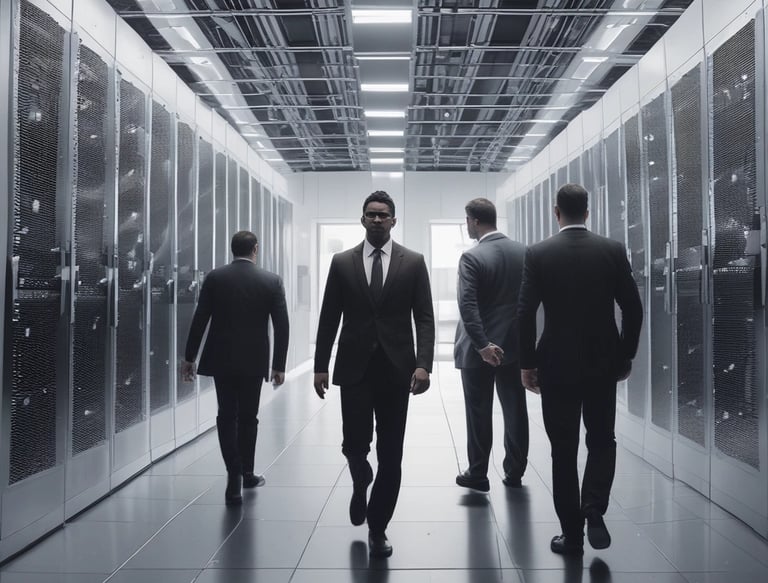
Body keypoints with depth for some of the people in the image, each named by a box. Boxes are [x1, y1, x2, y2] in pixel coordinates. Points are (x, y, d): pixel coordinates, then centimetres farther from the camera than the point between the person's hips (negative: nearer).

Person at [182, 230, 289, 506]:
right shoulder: (271, 281, -3)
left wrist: (189, 357, 3)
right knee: (248, 418, 14)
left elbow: (199, 320, -4)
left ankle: (235, 476, -6)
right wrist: (279, 365, 3)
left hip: (221, 359, 0)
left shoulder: (214, 278, -3)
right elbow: (282, 326, -4)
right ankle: (246, 473, 26)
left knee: (227, 417, 7)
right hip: (253, 360, 0)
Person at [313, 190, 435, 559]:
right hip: (354, 367, 0)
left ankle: (377, 527, 20)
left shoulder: (413, 262, 4)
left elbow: (424, 317, -1)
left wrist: (423, 364, -13)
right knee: (355, 443, -5)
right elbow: (329, 318, 6)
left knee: (390, 455, 3)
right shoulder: (342, 262, 6)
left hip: (396, 369, 0)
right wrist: (320, 366, 2)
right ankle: (360, 485, 30)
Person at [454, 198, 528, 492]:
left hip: (480, 349, -5)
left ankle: (477, 475, 15)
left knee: (479, 413, 6)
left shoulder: (471, 257, -14)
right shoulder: (523, 251, 3)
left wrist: (483, 345, -19)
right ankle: (514, 473, 20)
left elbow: (467, 306, -21)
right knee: (515, 410, 11)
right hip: (515, 345, 5)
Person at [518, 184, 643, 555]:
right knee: (602, 440, 18)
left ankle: (572, 534, 14)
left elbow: (525, 313, -9)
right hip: (603, 362, 1)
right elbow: (632, 308, 0)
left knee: (564, 450, 9)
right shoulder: (613, 250, -1)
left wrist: (527, 364, 0)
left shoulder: (538, 253, -6)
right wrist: (626, 356, 11)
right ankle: (594, 512, 0)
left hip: (557, 364, -1)